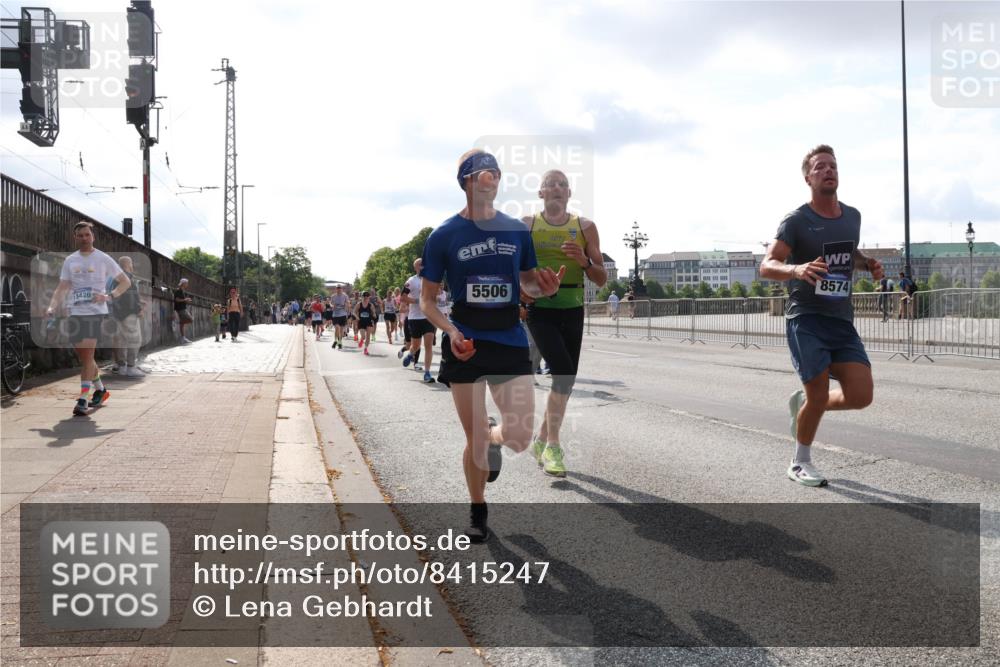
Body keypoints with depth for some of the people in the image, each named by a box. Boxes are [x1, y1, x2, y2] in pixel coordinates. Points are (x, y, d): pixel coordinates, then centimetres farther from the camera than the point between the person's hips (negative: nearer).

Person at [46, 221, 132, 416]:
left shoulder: (103, 259, 1)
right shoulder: (70, 261, 12)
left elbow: (126, 281, 1)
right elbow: (62, 288, 10)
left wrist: (109, 297, -14)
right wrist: (52, 308, -7)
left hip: (96, 312, -5)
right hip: (75, 313, 5)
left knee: (87, 355, -13)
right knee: (83, 357, 12)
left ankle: (82, 400, -12)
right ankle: (101, 390, 30)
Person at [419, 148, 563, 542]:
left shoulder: (517, 230, 5)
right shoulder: (444, 235, -3)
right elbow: (427, 300, 1)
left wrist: (546, 287, -8)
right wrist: (451, 331, -18)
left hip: (510, 340, 2)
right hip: (465, 343, -2)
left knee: (520, 438, -3)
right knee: (474, 440, 2)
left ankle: (493, 438, 36)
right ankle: (477, 512, 27)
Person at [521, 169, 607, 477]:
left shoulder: (585, 227, 4)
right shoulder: (526, 225, 1)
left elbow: (602, 279, 5)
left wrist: (584, 261, -15)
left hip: (572, 312, 3)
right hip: (540, 310, -3)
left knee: (566, 380, 7)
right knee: (564, 372, -20)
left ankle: (541, 440, 28)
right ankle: (553, 446, -7)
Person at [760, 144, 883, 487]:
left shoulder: (853, 216, 12)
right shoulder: (797, 221, -7)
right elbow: (766, 266, -14)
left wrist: (868, 264, 7)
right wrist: (797, 270, -35)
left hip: (842, 321, 5)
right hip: (806, 320, -5)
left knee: (861, 396, -5)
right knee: (819, 396, -7)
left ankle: (802, 403, 25)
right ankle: (800, 463, 17)